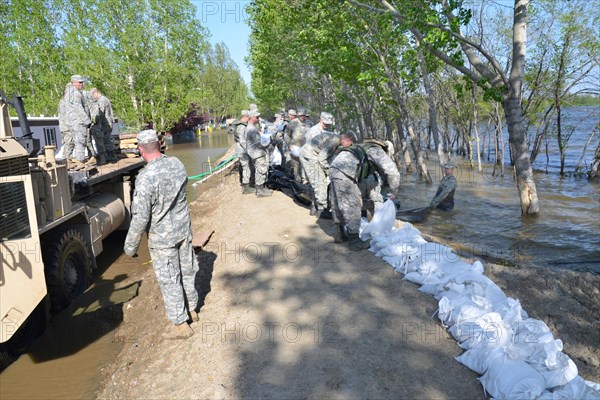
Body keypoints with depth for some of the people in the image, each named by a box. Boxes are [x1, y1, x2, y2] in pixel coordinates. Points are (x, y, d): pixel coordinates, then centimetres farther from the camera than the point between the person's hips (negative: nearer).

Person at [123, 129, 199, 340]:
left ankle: (180, 324, 20)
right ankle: (191, 309, 40)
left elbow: (141, 217, -23)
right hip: (184, 228, 7)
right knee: (187, 270, 21)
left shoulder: (146, 177, -26)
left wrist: (131, 245, -10)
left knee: (169, 279, 8)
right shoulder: (176, 164, -6)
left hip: (162, 237, -6)